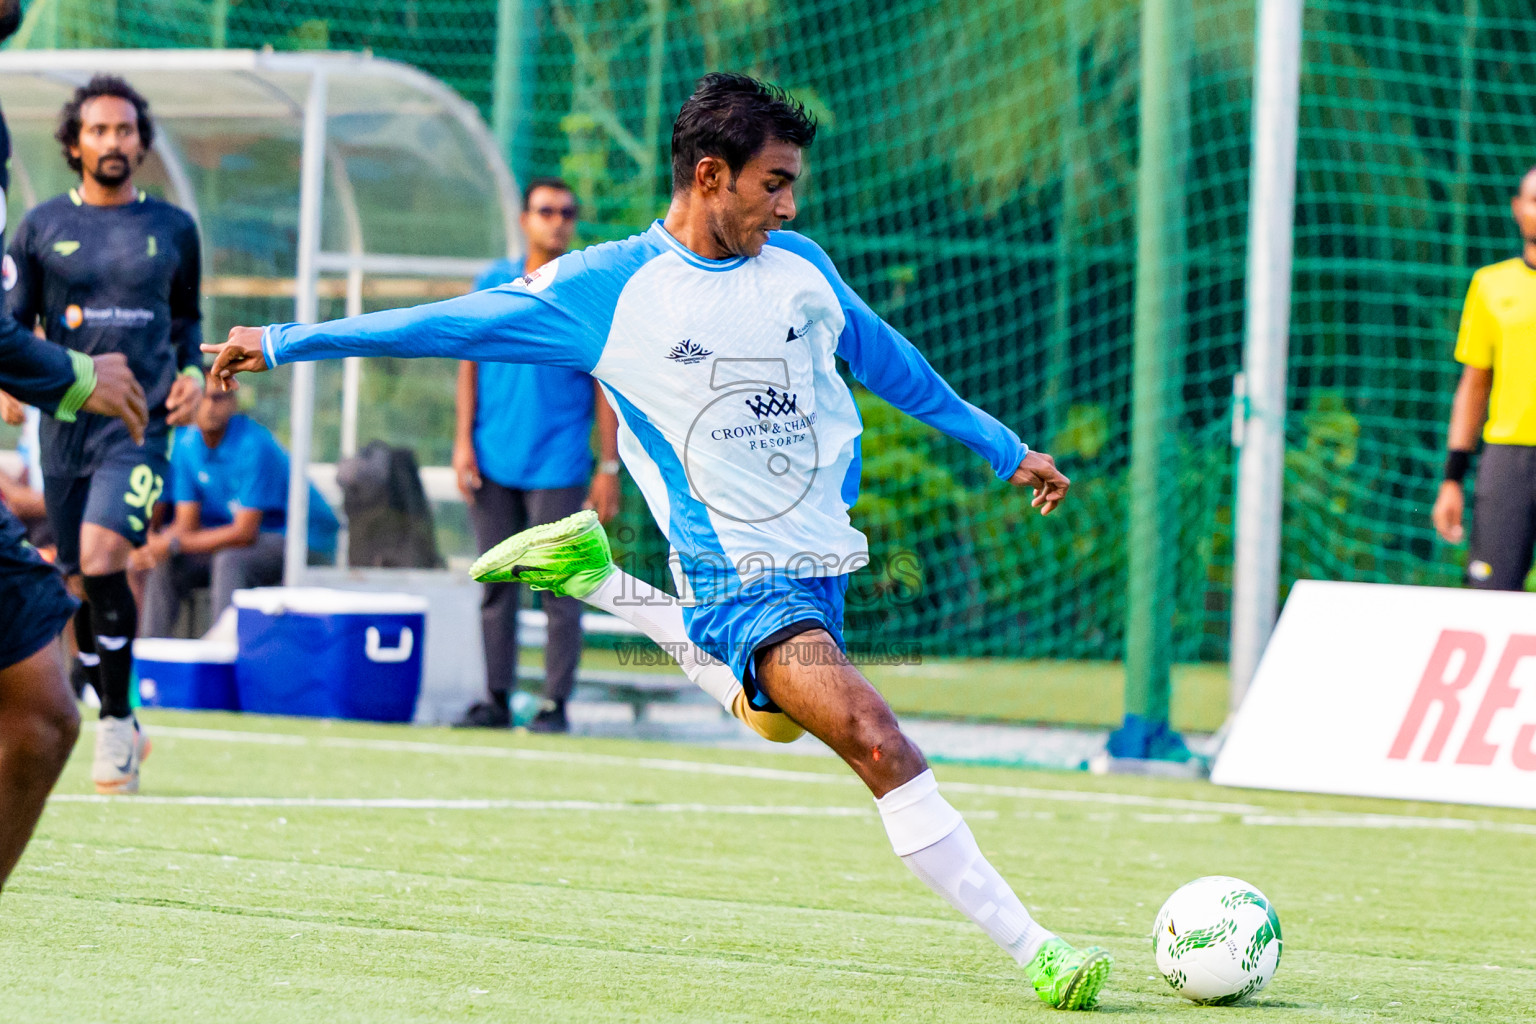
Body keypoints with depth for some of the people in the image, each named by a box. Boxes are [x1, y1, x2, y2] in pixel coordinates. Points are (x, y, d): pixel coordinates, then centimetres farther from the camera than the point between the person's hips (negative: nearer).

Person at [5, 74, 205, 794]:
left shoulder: (173, 229, 8)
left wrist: (191, 371, 5)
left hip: (141, 420, -2)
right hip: (66, 425, 2)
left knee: (102, 557, -22)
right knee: (80, 584, 5)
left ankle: (117, 717, -10)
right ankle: (120, 727, 23)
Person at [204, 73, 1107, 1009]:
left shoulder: (799, 266, 6)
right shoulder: (608, 286, -8)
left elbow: (887, 360, 22)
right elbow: (452, 323, -1)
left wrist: (1004, 448, 29)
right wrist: (283, 344, -1)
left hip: (826, 561, 7)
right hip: (739, 577, -7)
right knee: (880, 747, -22)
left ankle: (594, 578, 35)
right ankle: (1033, 950, -20)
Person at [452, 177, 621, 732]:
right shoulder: (492, 284, 9)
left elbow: (606, 384, 2)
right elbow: (470, 367, 13)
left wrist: (610, 466, -3)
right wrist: (463, 442, 3)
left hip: (558, 466, -3)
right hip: (494, 463, 3)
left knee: (558, 587, -4)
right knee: (496, 584, 5)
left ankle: (555, 704, 0)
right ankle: (496, 700, 11)